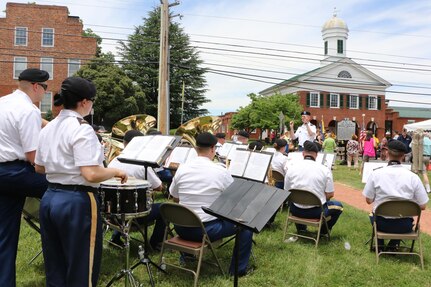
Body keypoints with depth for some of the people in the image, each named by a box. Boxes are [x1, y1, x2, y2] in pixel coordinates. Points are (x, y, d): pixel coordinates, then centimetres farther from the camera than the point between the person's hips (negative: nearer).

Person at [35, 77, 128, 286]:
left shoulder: (48, 128, 8)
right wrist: (116, 171, -8)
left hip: (49, 199, 8)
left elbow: (39, 168, 16)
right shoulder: (82, 129, -17)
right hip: (76, 202, -8)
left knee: (55, 268, 19)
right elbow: (91, 174, -24)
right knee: (81, 270, 7)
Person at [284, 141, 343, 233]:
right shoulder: (325, 170, -11)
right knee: (338, 206, 27)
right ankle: (323, 231, 27)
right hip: (316, 211, -2)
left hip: (296, 211, 2)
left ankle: (301, 229, 37)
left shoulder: (291, 170, -6)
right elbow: (330, 194, -7)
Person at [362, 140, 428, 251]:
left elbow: (369, 200, -6)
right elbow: (422, 206, -7)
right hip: (404, 226, 1)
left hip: (382, 223, 0)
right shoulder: (413, 177, -11)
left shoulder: (375, 174, -12)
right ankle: (393, 245, 26)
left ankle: (379, 244, 25)